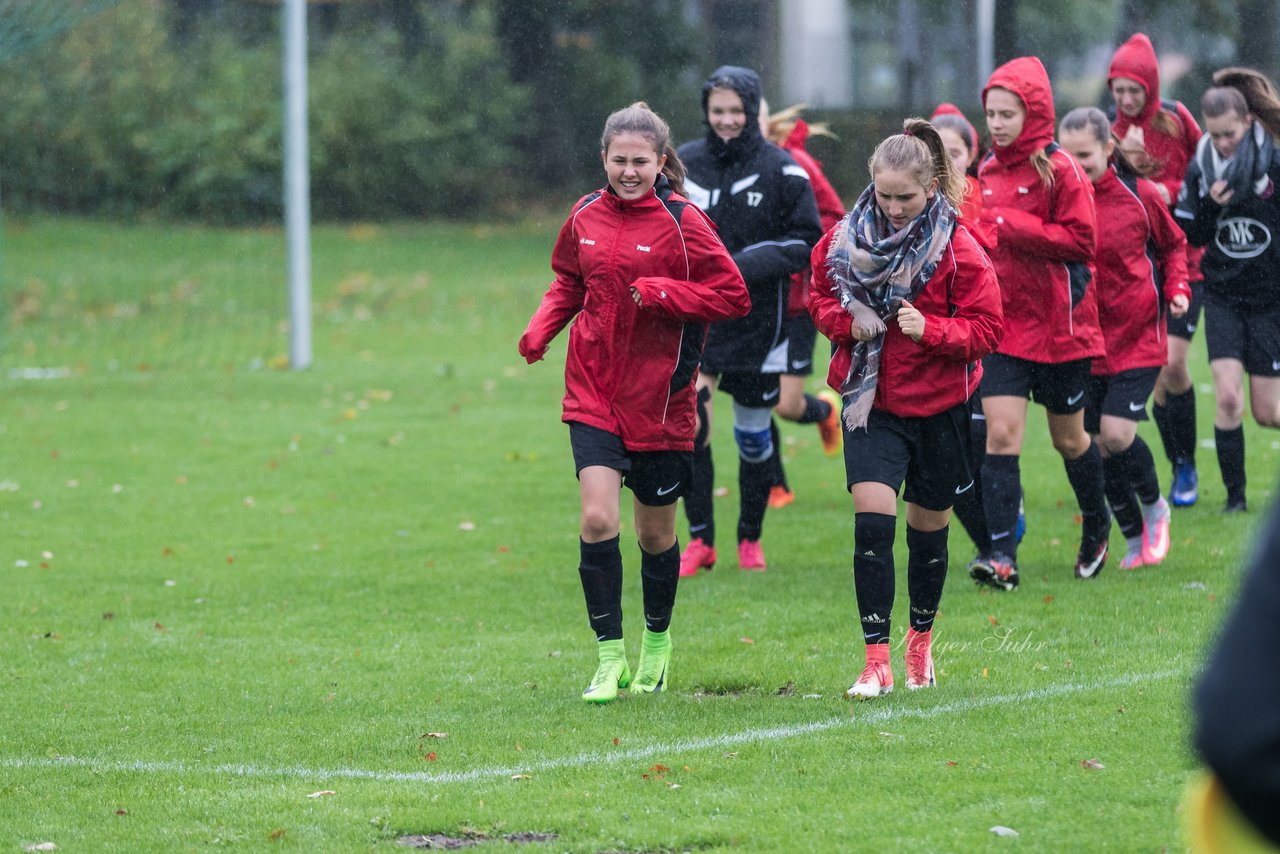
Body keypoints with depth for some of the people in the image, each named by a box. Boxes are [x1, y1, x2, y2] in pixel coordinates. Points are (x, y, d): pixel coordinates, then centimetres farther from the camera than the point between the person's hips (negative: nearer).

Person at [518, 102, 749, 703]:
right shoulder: (586, 216, 2)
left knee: (655, 533, 11)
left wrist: (661, 292, -22)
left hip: (659, 398, -2)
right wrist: (541, 330, 1)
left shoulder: (681, 221, -10)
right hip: (592, 393, 2)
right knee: (598, 518, -14)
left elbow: (734, 296, -11)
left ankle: (657, 641, 37)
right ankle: (609, 658, -5)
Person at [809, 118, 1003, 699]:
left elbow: (986, 329, -9)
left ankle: (921, 641, 37)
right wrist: (847, 321, -10)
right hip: (871, 402, 1)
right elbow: (819, 296, 11)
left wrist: (930, 329, -25)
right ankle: (876, 662, -12)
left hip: (938, 406, -1)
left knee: (928, 530, 13)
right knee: (872, 524, -14)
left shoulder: (958, 248, -12)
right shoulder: (848, 237, -4)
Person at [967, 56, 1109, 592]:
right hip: (1001, 322, 4)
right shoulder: (987, 171, 8)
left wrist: (1010, 227, -21)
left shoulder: (1059, 170, -10)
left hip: (1057, 323, -4)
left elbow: (1081, 241, -18)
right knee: (1000, 433, -11)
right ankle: (1002, 556, -14)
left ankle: (1096, 526, 38)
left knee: (1068, 438, 12)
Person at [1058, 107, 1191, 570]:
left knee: (1116, 434, -14)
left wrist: (1176, 289, -5)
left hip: (1137, 336, -3)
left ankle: (1154, 506, 16)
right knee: (1098, 444, 4)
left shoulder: (1139, 195, -6)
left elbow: (1173, 245, 10)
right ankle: (1135, 539, 22)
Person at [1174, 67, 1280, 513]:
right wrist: (1210, 206, -16)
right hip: (1223, 298, 2)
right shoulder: (1200, 169, -2)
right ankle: (1234, 493, 2)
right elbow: (1189, 236, 1)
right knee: (1228, 399, -12)